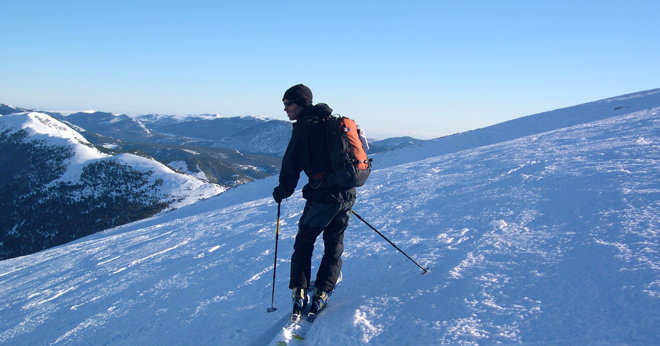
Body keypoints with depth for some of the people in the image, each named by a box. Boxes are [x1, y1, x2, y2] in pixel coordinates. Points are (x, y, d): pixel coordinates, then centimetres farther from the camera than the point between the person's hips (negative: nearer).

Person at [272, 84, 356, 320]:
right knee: (334, 244, 14)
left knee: (304, 242, 8)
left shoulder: (304, 126, -8)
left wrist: (282, 191, 4)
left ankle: (299, 293, 2)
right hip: (348, 194, 7)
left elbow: (293, 163, -11)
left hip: (323, 195, -7)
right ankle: (322, 293, 11)